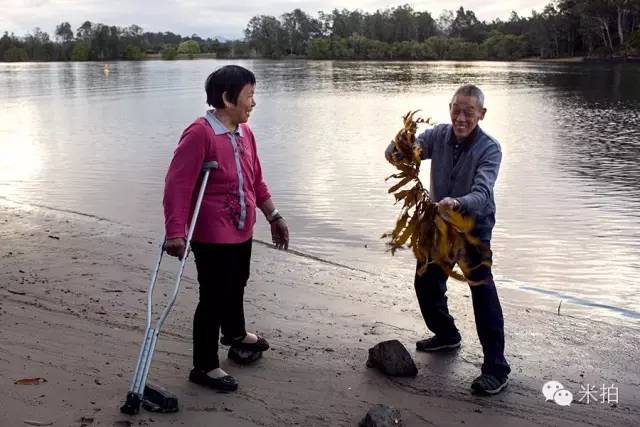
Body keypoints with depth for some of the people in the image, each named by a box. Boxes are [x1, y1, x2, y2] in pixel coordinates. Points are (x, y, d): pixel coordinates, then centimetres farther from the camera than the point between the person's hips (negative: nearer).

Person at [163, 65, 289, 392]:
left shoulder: (244, 133, 4)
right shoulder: (200, 134, -21)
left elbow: (256, 181, 15)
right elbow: (177, 186, -24)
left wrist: (273, 217, 18)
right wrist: (175, 233, -28)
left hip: (242, 231, 9)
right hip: (212, 236, -9)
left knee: (237, 285, 27)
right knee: (214, 298, 1)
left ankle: (235, 333, 53)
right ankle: (204, 367, 18)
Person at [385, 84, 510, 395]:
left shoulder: (489, 149, -21)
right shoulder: (438, 135, -9)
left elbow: (481, 194, -35)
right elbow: (397, 153, -17)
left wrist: (458, 203, -57)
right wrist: (399, 148, -42)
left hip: (474, 226, -5)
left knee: (482, 291, -17)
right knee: (426, 283, 17)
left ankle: (496, 367, -11)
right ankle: (446, 335, 43)